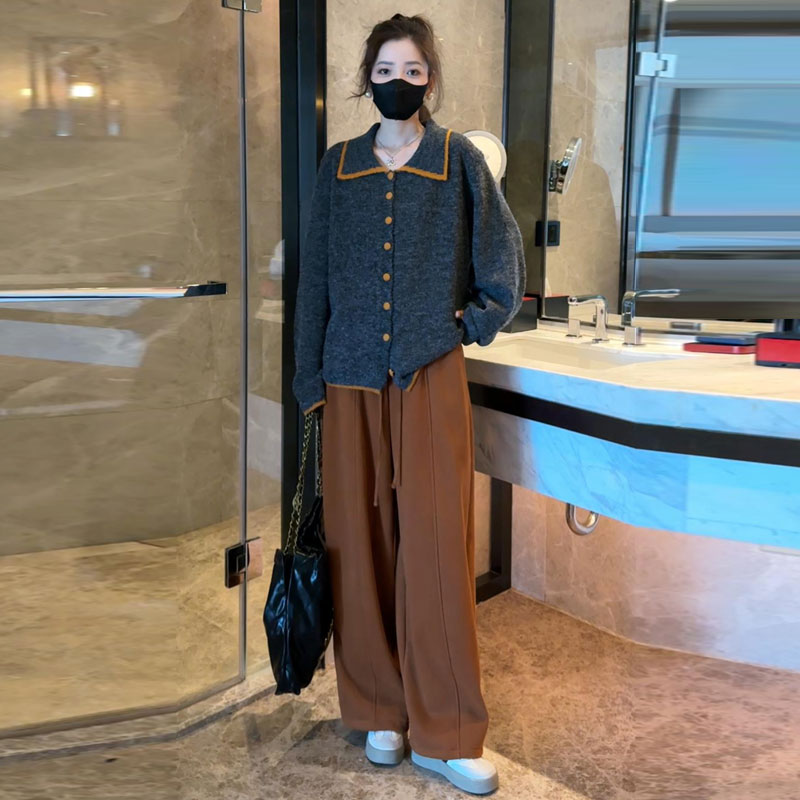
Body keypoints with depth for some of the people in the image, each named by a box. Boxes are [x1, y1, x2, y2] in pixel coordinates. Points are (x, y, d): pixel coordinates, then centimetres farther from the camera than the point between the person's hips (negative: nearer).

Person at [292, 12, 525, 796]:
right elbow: (315, 276, 8)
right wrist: (309, 378, 6)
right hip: (351, 379, 3)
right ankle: (379, 708, 20)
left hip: (431, 378, -2)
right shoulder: (338, 166, 8)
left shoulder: (459, 159, 2)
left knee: (436, 547, -3)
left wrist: (471, 324, 2)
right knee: (359, 543, 5)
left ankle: (445, 731, 7)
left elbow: (503, 261, 9)